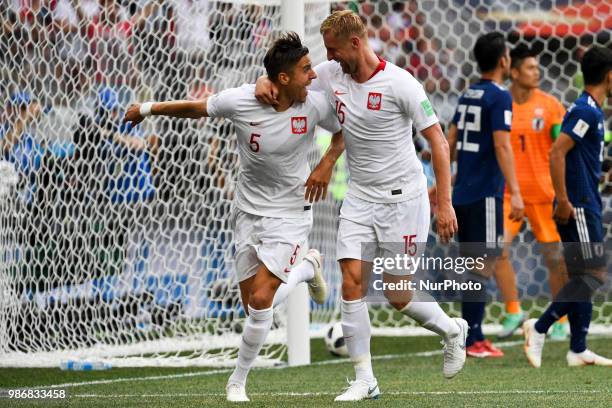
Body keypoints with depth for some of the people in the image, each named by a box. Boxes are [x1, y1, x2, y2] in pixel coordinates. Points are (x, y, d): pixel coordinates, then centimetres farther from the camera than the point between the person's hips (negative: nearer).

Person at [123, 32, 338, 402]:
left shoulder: (316, 104, -15)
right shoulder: (241, 101, -15)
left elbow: (343, 131, 4)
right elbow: (197, 108, 4)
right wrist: (149, 108, 12)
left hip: (290, 215, -2)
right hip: (249, 211, 2)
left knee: (261, 300, -14)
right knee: (254, 306, 3)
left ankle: (238, 380, 8)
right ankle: (306, 267, 34)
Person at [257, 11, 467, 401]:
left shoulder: (400, 83, -17)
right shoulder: (331, 75, -2)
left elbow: (438, 141, -14)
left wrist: (445, 203, -19)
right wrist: (266, 82, -13)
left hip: (402, 197, -5)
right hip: (359, 196, 5)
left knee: (398, 296, 0)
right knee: (352, 283, -8)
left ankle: (451, 329, 30)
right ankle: (364, 380, -2)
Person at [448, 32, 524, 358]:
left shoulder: (468, 95, 13)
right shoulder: (499, 96, -10)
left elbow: (450, 143, 18)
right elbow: (502, 146, -18)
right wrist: (515, 193, -19)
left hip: (463, 194, 8)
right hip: (485, 195, -8)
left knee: (473, 267, 12)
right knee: (482, 267, -6)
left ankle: (475, 338, 15)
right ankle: (473, 342, -8)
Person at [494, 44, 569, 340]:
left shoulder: (550, 105, -2)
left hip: (544, 191, -1)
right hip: (507, 191, 1)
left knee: (555, 256, 1)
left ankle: (560, 320, 15)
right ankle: (513, 311, 1)